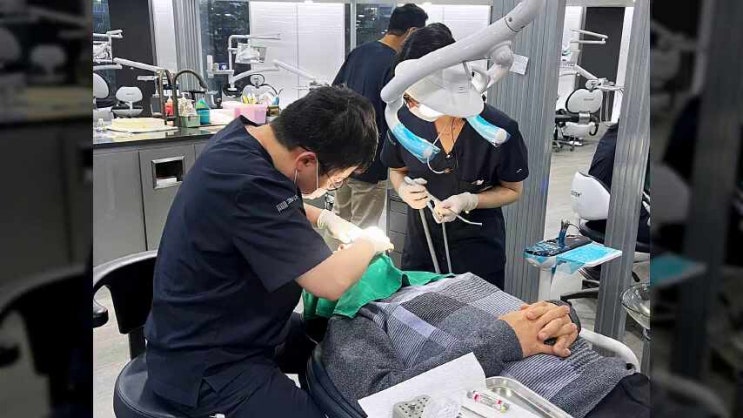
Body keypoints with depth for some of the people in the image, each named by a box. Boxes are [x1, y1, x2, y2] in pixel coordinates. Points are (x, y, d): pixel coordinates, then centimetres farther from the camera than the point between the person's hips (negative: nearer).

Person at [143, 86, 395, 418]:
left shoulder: (246, 135, -3)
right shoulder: (246, 182, -32)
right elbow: (332, 282, -29)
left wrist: (326, 220, 3)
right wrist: (369, 243, -10)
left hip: (236, 325, 9)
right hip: (206, 363, -9)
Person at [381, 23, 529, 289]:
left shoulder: (499, 130, -22)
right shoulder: (405, 119, -14)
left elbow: (513, 190, -6)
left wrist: (469, 200, -23)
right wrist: (404, 189, -17)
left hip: (478, 251, -2)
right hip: (420, 247, 3)